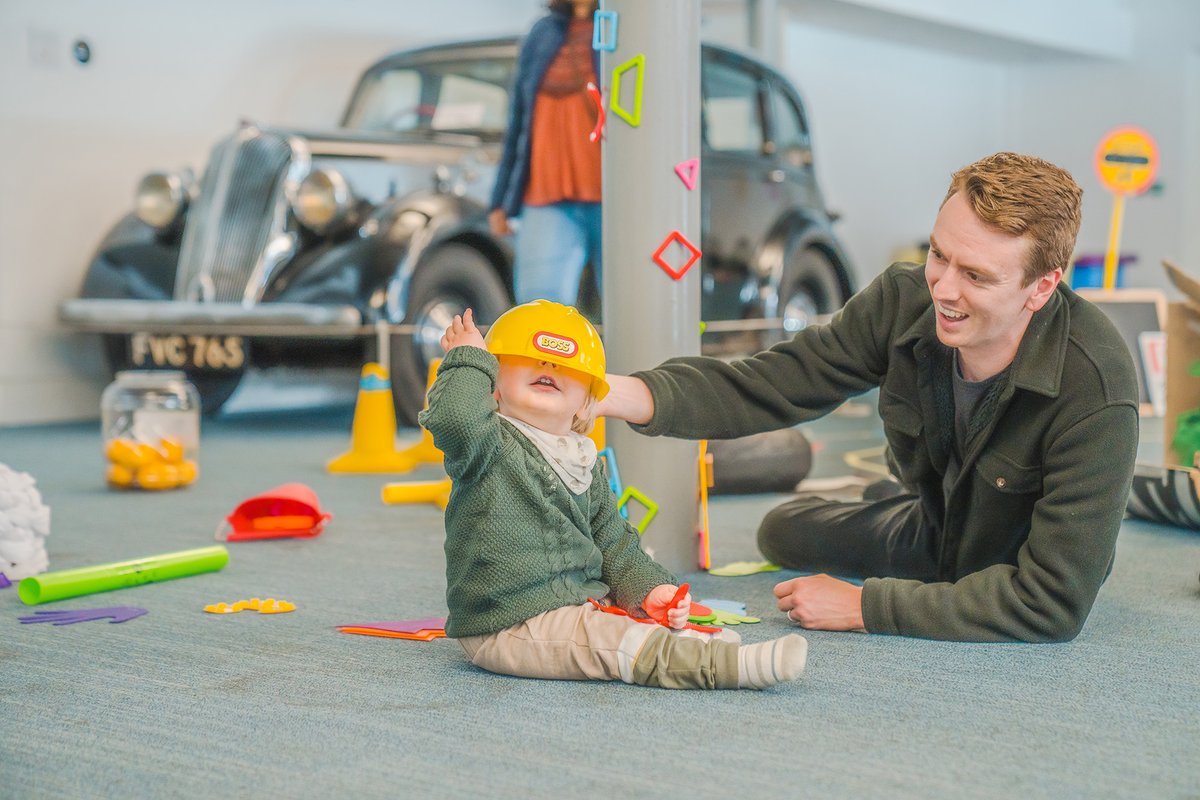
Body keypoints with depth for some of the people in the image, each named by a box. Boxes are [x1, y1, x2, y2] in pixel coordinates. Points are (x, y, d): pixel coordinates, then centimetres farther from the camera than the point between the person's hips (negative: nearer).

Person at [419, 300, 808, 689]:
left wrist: (648, 587, 5)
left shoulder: (585, 468, 16)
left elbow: (615, 546, 21)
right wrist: (468, 360, -16)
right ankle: (727, 665, -37)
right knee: (617, 641, -26)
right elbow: (455, 416, -32)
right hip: (509, 625, -10)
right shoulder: (489, 445, -8)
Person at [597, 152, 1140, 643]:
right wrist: (620, 392, -40)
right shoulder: (905, 300, -28)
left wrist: (861, 606, -36)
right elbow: (767, 385, -21)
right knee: (783, 532, 18)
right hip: (934, 525, 5)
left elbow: (1053, 603, -40)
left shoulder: (1095, 393, -42)